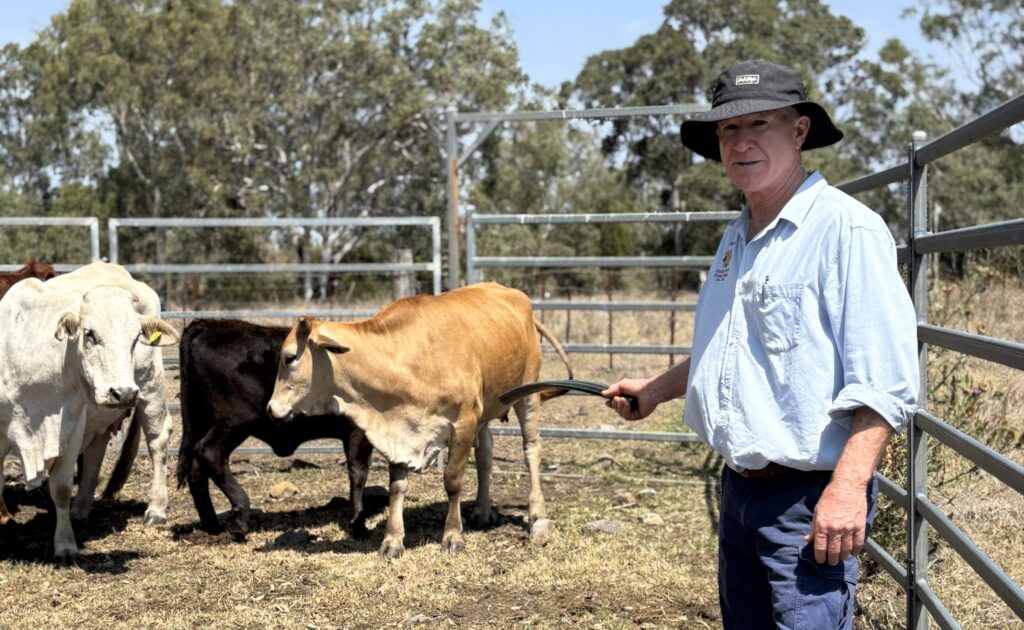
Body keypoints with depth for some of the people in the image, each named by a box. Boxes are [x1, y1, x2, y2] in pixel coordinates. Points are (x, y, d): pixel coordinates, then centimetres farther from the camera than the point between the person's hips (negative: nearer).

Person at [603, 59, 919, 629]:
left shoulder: (847, 229, -15)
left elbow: (885, 378, -21)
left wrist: (848, 487, -26)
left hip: (810, 499, -9)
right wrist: (657, 389, 24)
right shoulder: (739, 237, 13)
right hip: (741, 489, 9)